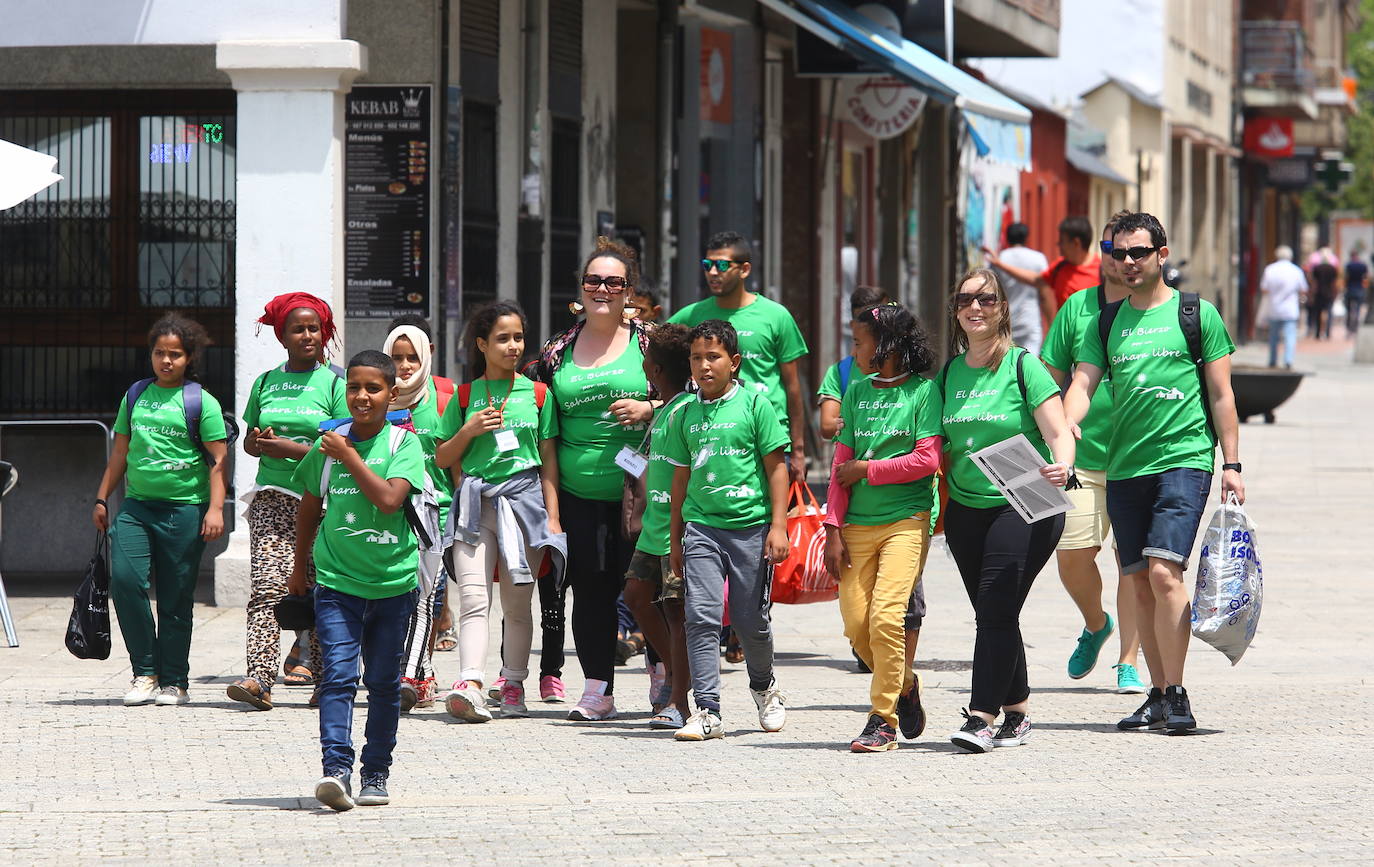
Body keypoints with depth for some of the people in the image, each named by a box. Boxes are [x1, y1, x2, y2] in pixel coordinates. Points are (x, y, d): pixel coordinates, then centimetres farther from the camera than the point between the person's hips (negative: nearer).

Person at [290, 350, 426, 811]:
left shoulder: (404, 444, -3)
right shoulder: (328, 444, 4)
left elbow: (389, 499, -19)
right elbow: (310, 508, 17)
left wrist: (349, 458, -15)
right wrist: (300, 566, 25)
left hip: (393, 579, 0)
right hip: (337, 580, 0)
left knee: (384, 681, 9)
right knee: (338, 674, -13)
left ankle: (376, 771, 21)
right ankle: (336, 768, -22)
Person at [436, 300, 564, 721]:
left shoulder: (537, 394, 10)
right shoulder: (465, 397, 10)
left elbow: (549, 461, 10)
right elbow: (443, 459, 14)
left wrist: (553, 516, 3)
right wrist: (469, 431, -4)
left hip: (524, 498, 0)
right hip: (476, 503, 0)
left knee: (517, 603, 4)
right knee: (473, 598, -14)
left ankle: (513, 685, 12)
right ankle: (471, 683, -26)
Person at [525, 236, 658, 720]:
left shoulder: (647, 342, 2)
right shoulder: (558, 352, 10)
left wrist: (648, 409, -14)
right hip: (579, 496, 3)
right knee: (590, 589, 1)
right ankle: (598, 691, 7)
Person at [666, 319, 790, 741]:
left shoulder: (754, 404, -1)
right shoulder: (685, 416, 9)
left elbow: (776, 466, 0)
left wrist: (778, 525, -5)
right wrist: (675, 539, 17)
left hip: (750, 524, -2)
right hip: (701, 527, 2)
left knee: (751, 620, 5)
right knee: (702, 616, -9)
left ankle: (764, 686, 34)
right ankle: (707, 711, -8)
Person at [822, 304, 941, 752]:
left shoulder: (924, 391, -2)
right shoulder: (857, 391, 12)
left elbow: (927, 460, -10)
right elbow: (841, 464, 11)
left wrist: (866, 469, -7)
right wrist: (833, 530, 5)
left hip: (906, 518, -5)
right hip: (858, 524, 5)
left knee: (885, 616, -17)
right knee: (856, 624, 0)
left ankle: (883, 720, -9)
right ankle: (904, 685, 25)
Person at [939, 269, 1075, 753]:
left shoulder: (1023, 367, -5)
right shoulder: (950, 374, 11)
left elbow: (1058, 432, -11)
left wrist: (1062, 465, -30)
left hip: (1024, 508, -6)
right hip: (966, 509, 6)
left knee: (996, 608, -14)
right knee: (992, 615, 7)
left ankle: (982, 718, -16)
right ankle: (1018, 712, 19)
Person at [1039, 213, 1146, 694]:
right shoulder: (1077, 308, 8)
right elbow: (1051, 380, 13)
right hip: (1084, 456, 2)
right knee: (1072, 555, -2)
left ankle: (1129, 662, 2)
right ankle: (1095, 625, 27)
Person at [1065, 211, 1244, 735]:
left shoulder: (1197, 315, 4)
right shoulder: (1107, 323, 13)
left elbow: (1221, 395, 5)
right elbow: (1083, 382, 3)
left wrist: (1231, 464, 1)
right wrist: (1066, 425, -18)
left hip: (1184, 460, -5)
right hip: (1124, 466, 5)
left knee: (1164, 573, -18)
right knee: (1140, 584, 5)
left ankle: (1177, 697, -16)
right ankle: (1159, 696, 13)